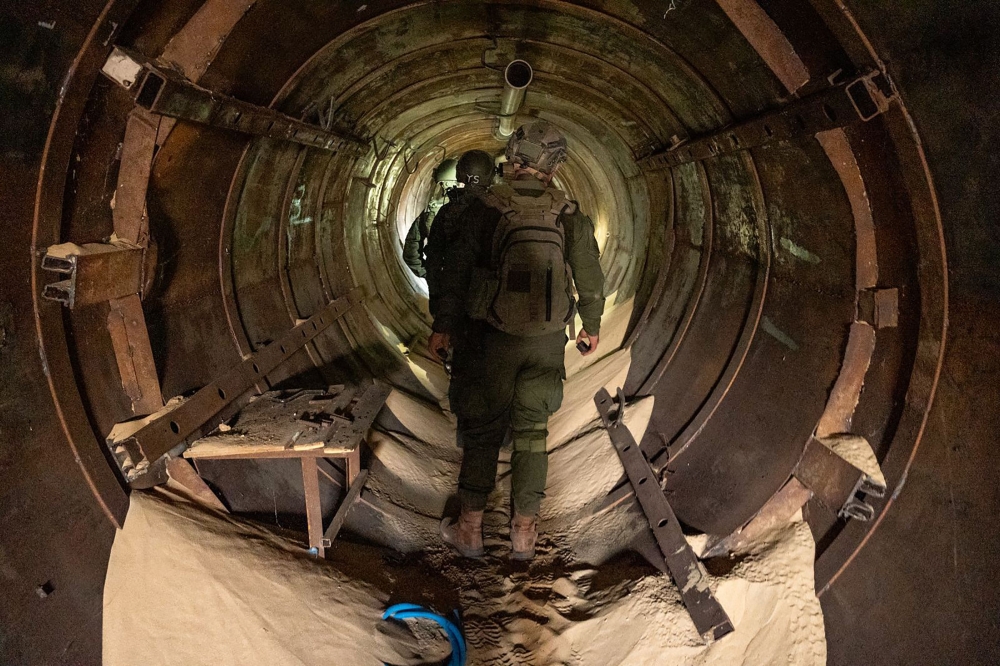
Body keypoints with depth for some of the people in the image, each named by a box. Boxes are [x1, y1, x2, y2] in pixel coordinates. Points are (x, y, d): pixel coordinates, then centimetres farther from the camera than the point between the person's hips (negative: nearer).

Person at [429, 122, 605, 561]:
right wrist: (591, 326, 20)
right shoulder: (569, 216, -2)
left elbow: (456, 272, -3)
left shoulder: (483, 209, -7)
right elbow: (590, 278, 5)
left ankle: (470, 529, 19)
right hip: (546, 342, 2)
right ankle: (524, 533, 20)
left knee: (481, 430, 10)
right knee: (531, 433, 12)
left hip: (491, 338, -1)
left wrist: (443, 326, 7)